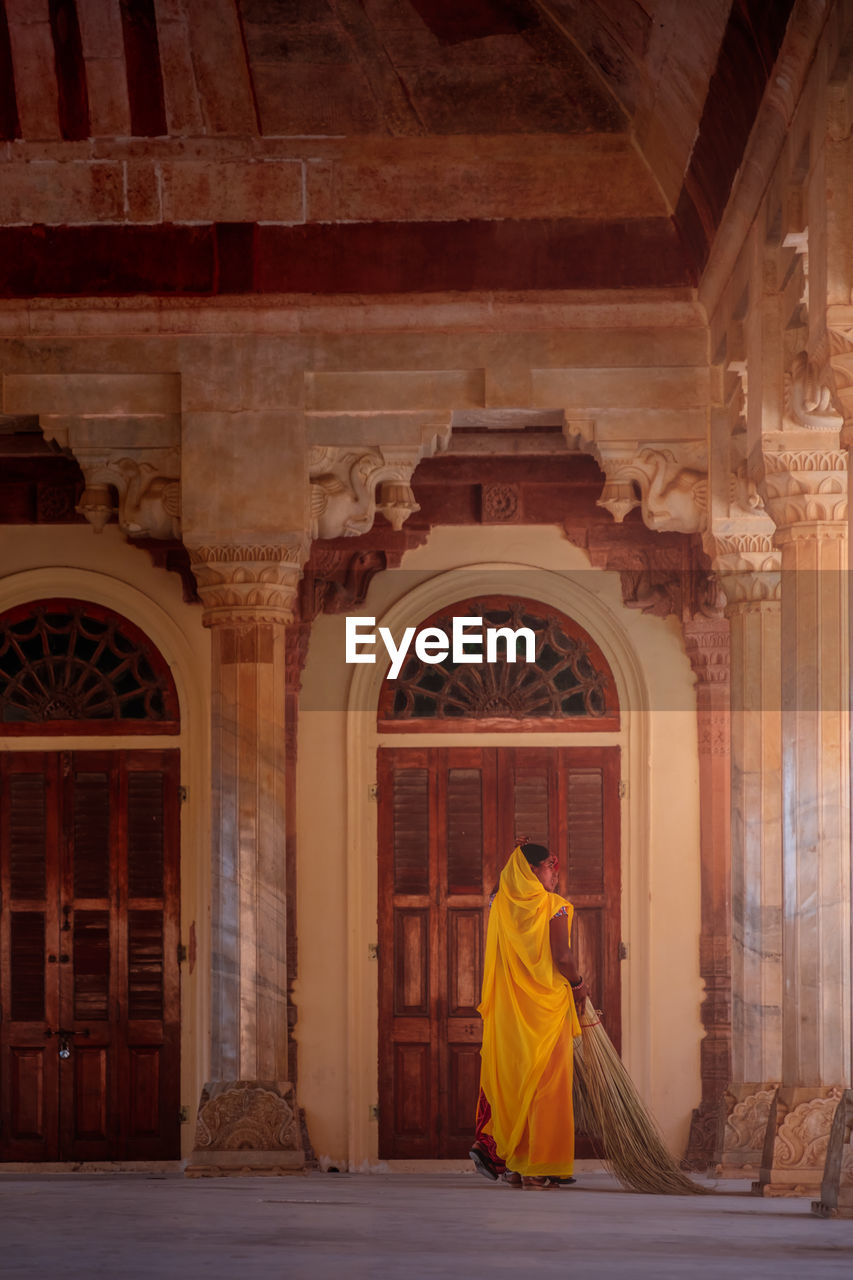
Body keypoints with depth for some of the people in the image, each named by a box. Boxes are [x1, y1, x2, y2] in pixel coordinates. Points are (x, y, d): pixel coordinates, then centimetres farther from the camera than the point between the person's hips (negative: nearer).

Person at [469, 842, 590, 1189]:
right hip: (548, 1004, -5)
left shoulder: (500, 905, 4)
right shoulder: (554, 906, -10)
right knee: (546, 1084, 0)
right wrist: (577, 984, 5)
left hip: (509, 1005, 5)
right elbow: (562, 956, -17)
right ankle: (539, 1168, -1)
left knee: (511, 1080, 14)